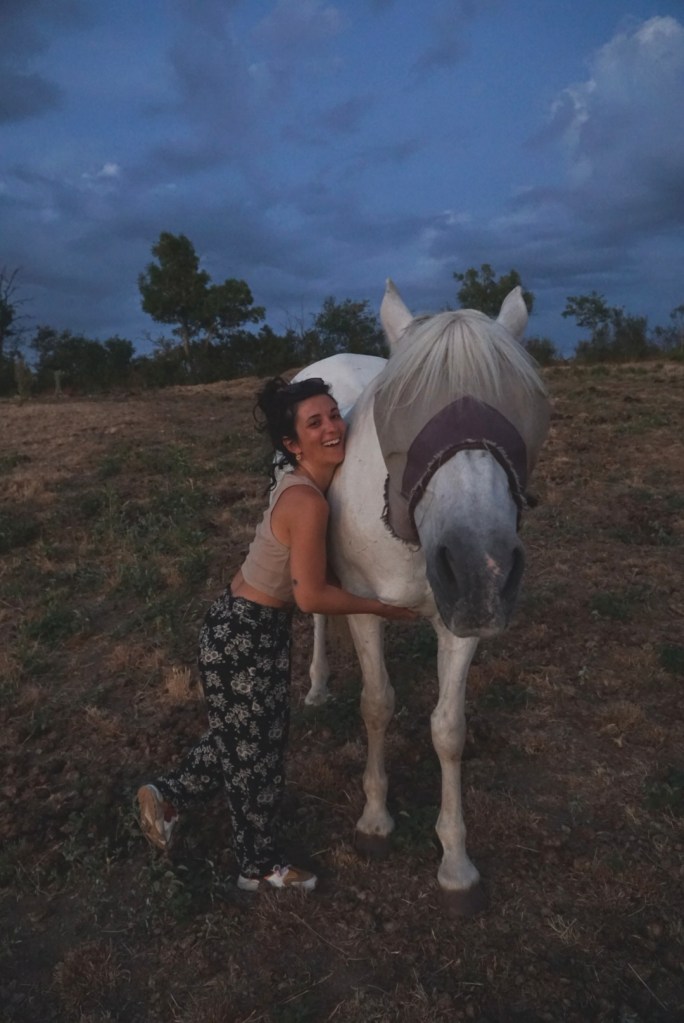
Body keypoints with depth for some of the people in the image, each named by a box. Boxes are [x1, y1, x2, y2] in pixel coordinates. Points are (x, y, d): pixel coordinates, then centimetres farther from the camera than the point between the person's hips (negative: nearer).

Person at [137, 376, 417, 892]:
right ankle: (261, 864, 38)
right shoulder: (308, 502, -29)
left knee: (247, 737, 26)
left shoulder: (300, 484, 0)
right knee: (256, 750, 13)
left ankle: (168, 795, 46)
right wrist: (380, 606, -10)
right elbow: (311, 595, -23)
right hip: (244, 636, -9)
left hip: (255, 627, 9)